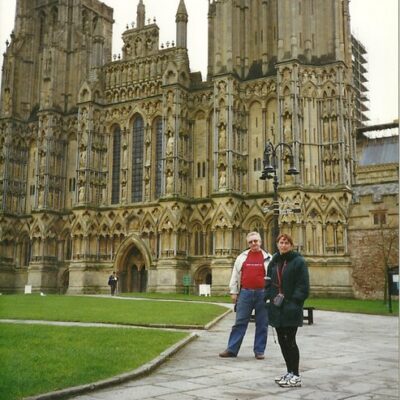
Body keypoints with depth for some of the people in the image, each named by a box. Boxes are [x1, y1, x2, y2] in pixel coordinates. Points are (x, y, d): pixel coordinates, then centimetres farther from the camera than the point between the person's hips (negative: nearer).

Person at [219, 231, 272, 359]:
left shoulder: (268, 258, 5)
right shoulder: (242, 257, 9)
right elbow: (235, 275, 10)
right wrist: (233, 292, 6)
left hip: (262, 294, 0)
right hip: (245, 293, 1)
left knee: (262, 324, 5)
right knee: (240, 322, 3)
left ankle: (259, 351, 14)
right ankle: (232, 349, 7)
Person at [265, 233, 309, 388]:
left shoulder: (298, 261, -5)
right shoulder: (274, 262, 13)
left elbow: (303, 286, -10)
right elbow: (268, 282, 18)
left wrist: (292, 301, -17)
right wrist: (269, 298, 3)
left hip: (291, 309, -6)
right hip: (277, 308, 6)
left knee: (289, 340, -6)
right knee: (282, 340, 12)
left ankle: (295, 376, 3)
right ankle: (289, 371, 25)